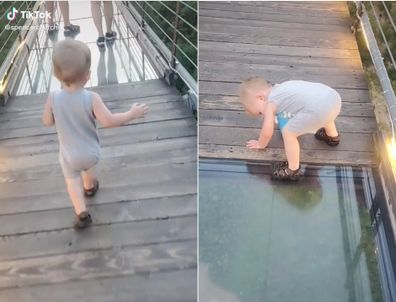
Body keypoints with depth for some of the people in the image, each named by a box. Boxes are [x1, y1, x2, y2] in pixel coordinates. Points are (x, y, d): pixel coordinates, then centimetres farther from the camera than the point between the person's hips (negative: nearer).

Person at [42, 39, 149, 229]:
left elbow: (47, 122, -9)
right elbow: (108, 121, -28)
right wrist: (132, 114, -17)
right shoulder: (91, 98, -28)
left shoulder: (53, 98, -22)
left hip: (69, 155, -1)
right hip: (91, 152, 1)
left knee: (72, 180, 19)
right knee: (87, 166, 33)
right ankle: (90, 187, 61)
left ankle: (81, 213, 6)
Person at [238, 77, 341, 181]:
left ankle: (292, 170, 11)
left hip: (319, 108, -9)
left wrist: (260, 144, 29)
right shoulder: (279, 89, 30)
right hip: (333, 96, 9)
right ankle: (332, 137, 68)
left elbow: (267, 132, 11)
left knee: (288, 132, 2)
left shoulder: (270, 103, 6)